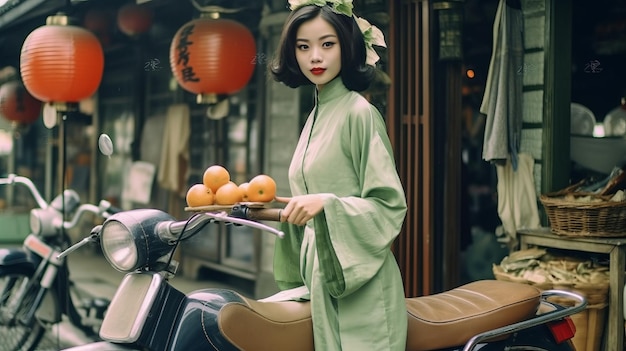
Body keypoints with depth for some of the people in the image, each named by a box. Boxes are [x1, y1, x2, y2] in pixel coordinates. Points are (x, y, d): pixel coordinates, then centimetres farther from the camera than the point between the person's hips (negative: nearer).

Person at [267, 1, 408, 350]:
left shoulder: (359, 112, -10)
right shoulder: (317, 115, 14)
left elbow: (390, 205, -14)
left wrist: (325, 203, -26)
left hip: (356, 288, -8)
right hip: (320, 281, 8)